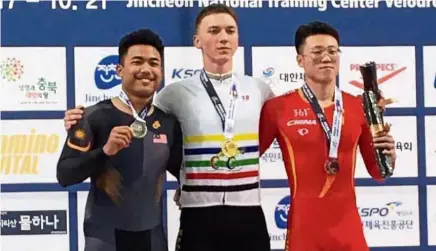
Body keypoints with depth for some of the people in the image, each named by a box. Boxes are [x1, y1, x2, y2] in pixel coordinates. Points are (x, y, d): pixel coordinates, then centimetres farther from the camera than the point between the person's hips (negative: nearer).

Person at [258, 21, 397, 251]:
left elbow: (377, 172, 10)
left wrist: (388, 157, -9)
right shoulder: (278, 108, -5)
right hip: (304, 226, -2)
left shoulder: (358, 107, 3)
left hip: (349, 226, 3)